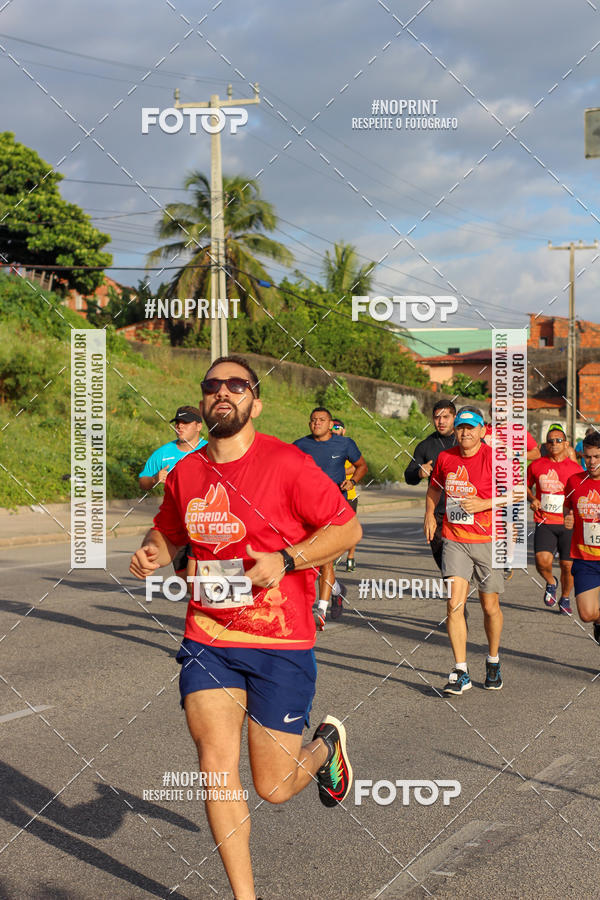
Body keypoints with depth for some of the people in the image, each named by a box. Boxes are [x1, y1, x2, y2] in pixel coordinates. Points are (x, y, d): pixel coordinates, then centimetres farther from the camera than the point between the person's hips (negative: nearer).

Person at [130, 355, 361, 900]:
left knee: (273, 787, 2)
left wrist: (285, 560, -19)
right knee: (216, 766, -8)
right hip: (208, 640, 4)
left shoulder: (287, 464, -10)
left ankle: (325, 745, 38)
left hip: (281, 644, -4)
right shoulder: (185, 473, 5)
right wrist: (152, 553, 0)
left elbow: (347, 528, -7)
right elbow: (168, 531, 23)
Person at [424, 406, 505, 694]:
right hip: (454, 540, 2)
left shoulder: (494, 458, -8)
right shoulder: (445, 458, 4)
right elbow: (435, 487, 24)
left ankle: (493, 662, 32)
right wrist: (429, 514, 12)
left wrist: (483, 504, -18)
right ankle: (460, 672, -7)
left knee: (490, 606, 8)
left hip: (487, 540, -2)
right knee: (455, 603, -10)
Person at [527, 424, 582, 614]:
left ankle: (565, 598, 28)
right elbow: (526, 485, 20)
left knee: (568, 565, 2)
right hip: (544, 523, 0)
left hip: (568, 523, 1)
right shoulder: (536, 465, 3)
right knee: (542, 560, -20)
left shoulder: (575, 468, 3)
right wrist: (532, 499, 1)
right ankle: (551, 583, 13)